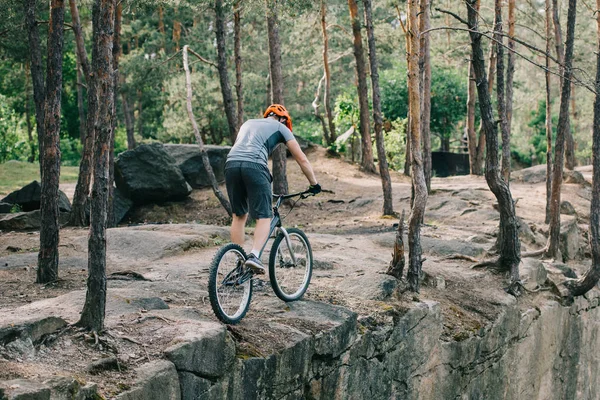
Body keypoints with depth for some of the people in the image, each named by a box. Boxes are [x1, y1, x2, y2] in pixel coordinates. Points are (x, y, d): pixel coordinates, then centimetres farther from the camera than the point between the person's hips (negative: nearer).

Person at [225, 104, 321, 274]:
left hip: (231, 163, 5)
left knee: (239, 216, 17)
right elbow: (302, 159, 17)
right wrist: (314, 184, 26)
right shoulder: (280, 127, 20)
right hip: (254, 166, -5)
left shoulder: (248, 123, 35)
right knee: (264, 217, 0)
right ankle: (254, 255, -22)